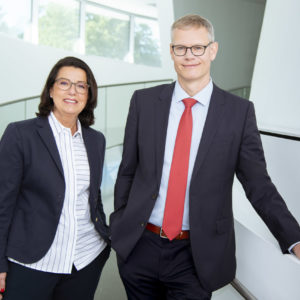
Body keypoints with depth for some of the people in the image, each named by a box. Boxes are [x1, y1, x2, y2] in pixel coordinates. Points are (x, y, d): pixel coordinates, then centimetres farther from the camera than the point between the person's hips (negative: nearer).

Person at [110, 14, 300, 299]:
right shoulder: (144, 101, -1)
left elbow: (258, 184, -4)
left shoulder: (239, 111, -6)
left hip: (197, 257, -2)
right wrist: (118, 227, 8)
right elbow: (127, 171, 6)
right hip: (138, 247, 3)